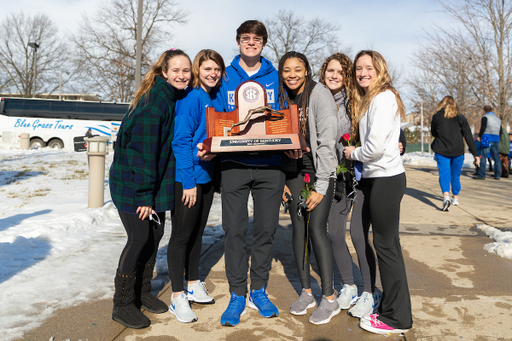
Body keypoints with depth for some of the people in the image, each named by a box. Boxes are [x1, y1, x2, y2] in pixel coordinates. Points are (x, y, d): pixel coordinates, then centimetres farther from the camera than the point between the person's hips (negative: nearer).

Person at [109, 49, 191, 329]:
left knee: (156, 233, 11)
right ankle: (122, 305, 10)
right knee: (140, 236, -6)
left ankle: (143, 293, 28)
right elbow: (144, 150, -22)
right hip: (132, 181, -8)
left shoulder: (175, 98, 7)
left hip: (156, 179, 8)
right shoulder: (154, 101, -20)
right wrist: (145, 195, -21)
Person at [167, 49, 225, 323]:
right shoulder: (191, 97, -13)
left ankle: (193, 286, 31)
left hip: (207, 176, 8)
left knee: (197, 232, 17)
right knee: (181, 235, 2)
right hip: (187, 178, -8)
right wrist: (188, 181, -20)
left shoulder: (215, 98, 11)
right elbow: (181, 141, -18)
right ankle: (178, 297, 12)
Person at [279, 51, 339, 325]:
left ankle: (329, 299, 1)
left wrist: (321, 186, -18)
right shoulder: (282, 98, 7)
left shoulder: (319, 94, -12)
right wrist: (281, 179, 3)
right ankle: (306, 292, 18)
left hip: (320, 169, -6)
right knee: (298, 227, 6)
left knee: (316, 227, -11)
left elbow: (327, 141, -15)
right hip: (293, 170, 6)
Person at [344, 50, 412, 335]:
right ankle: (391, 307, 25)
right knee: (388, 244, 14)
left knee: (386, 245, -3)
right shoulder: (367, 100, 18)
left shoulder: (383, 98, -13)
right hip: (377, 178, 10)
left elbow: (376, 146, -21)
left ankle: (397, 318, 9)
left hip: (385, 179, -10)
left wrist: (353, 153, -5)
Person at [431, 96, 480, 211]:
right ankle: (455, 198, 30)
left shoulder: (437, 116, -2)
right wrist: (475, 154, 0)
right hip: (458, 151, 2)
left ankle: (446, 196, -28)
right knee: (456, 175, 16)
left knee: (444, 173, -4)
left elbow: (433, 133, 10)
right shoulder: (460, 118, 1)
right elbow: (468, 137, -1)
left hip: (442, 151, -2)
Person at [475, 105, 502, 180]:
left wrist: (479, 136, -2)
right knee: (496, 157, 10)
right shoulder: (498, 118, 21)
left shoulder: (485, 117, 0)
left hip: (487, 139, -7)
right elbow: (500, 131, 18)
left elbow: (483, 128, -11)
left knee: (482, 157, -9)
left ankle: (481, 175, -14)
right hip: (496, 140, 7)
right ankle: (497, 175, 12)